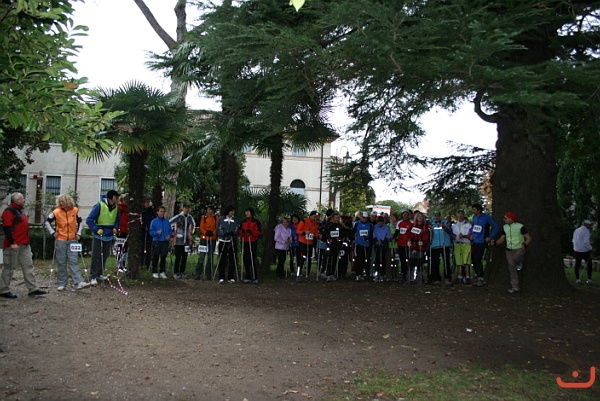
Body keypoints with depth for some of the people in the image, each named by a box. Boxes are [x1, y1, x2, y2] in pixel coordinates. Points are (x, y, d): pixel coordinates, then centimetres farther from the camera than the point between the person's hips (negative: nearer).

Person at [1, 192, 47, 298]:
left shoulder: (19, 211, 18)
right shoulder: (9, 211, -11)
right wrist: (12, 243, -23)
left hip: (24, 245, 9)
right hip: (14, 245, -9)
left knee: (28, 267, 7)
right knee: (9, 268, -1)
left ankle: (33, 289, 9)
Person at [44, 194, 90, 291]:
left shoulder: (75, 210, -1)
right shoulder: (56, 212, -6)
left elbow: (80, 222, 12)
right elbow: (47, 222, 5)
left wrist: (78, 233, 5)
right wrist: (53, 232, -3)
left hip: (72, 240, 1)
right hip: (60, 240, -1)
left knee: (74, 261, -4)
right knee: (61, 263, 5)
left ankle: (78, 283, -9)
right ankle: (61, 284, 14)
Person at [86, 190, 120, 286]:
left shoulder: (116, 207, 3)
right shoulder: (99, 206, -15)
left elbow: (117, 220, 17)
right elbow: (89, 220, -13)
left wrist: (115, 228, 0)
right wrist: (96, 229, -20)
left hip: (109, 236, 6)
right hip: (99, 236, -6)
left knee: (104, 256, 14)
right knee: (96, 257, -3)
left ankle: (100, 274, 28)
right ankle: (93, 277, 3)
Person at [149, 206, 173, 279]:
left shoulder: (167, 221, 9)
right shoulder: (154, 221, 0)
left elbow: (170, 230, 11)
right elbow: (151, 232, -2)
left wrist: (169, 235, -8)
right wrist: (157, 232, -20)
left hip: (165, 242, 2)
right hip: (156, 242, -2)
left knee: (163, 257, 7)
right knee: (155, 257, 3)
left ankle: (162, 272, 17)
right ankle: (155, 272, 13)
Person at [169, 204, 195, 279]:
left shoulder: (190, 217, 7)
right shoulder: (178, 217, -7)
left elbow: (193, 225, 26)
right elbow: (169, 223, -4)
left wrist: (191, 233, 19)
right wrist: (172, 233, 0)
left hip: (187, 241, 4)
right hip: (178, 241, -4)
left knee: (184, 258, 7)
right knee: (178, 258, -2)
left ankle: (182, 272, 17)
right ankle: (175, 273, 7)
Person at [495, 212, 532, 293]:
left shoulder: (520, 227, -12)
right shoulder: (505, 227, 4)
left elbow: (528, 238, -9)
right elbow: (502, 239, 6)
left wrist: (525, 245, -28)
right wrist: (495, 242, -13)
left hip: (519, 249, -5)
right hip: (509, 250, 5)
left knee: (515, 259, -36)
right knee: (512, 269, 3)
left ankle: (519, 263, 2)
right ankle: (515, 287, 12)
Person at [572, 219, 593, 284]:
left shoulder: (576, 230, 12)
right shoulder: (586, 231, -10)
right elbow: (586, 242, -17)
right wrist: (590, 248, -5)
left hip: (577, 250, 6)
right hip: (584, 250, -6)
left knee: (577, 264, 7)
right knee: (589, 264, 6)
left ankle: (577, 279, 7)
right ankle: (589, 279, 5)